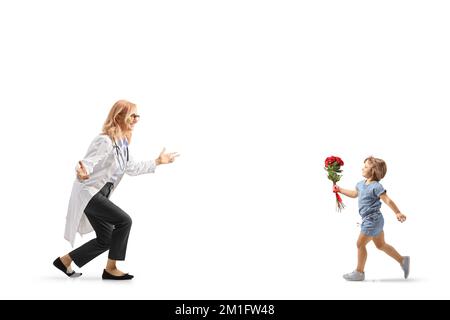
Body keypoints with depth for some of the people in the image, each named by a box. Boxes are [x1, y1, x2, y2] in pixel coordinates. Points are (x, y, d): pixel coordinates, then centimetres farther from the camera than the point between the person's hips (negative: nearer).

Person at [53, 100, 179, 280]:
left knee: (105, 240, 11)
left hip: (99, 196, 10)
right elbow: (88, 163, -26)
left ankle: (65, 260, 24)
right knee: (124, 221, -19)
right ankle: (110, 269, -6)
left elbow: (132, 168, 20)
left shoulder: (123, 143, 8)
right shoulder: (104, 140, -20)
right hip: (88, 193, -10)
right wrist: (82, 174, -50)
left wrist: (158, 162, 25)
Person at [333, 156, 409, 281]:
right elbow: (354, 193, 29)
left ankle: (359, 272, 11)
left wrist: (398, 213, -26)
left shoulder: (376, 186, -17)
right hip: (370, 220, 9)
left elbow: (387, 200, -21)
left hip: (372, 220, -9)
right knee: (381, 245, 17)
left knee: (360, 244, -1)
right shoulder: (361, 184, 10)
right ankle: (402, 260, 26)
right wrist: (340, 189, 27)